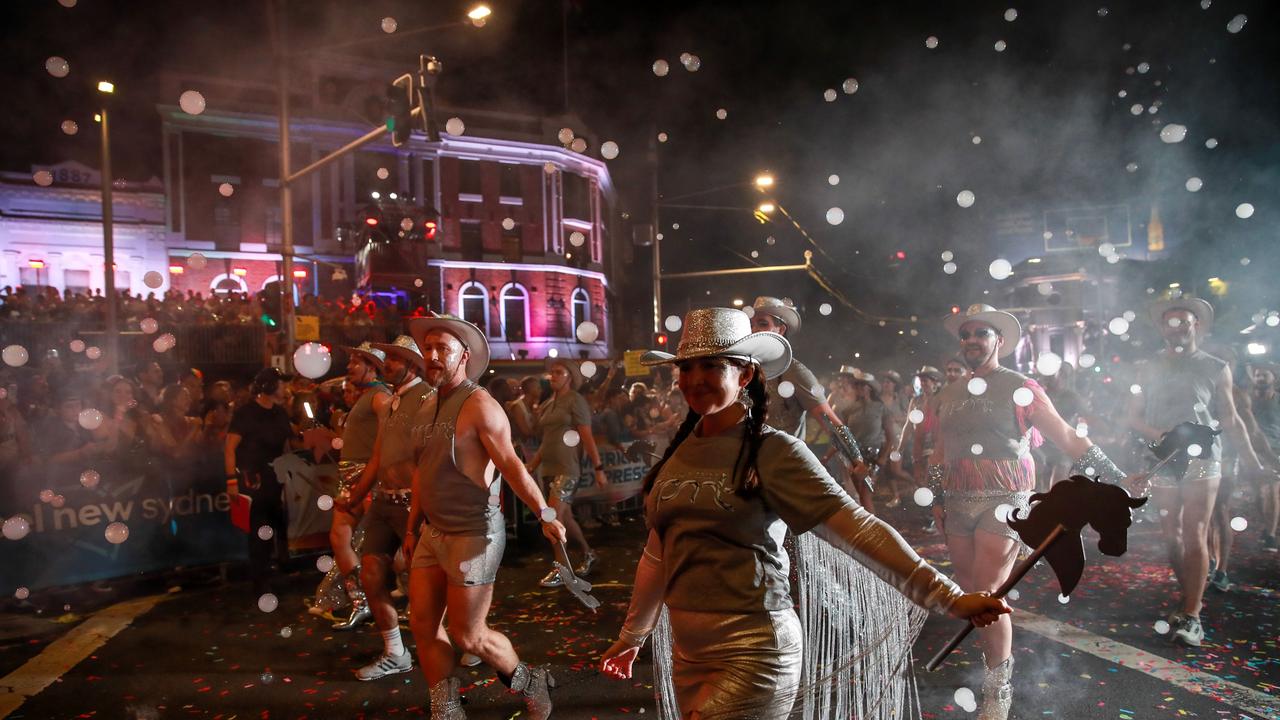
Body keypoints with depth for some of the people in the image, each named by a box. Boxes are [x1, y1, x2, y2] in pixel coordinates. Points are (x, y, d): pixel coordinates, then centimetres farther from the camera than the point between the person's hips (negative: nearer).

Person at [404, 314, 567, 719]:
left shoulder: (478, 405, -15)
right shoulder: (428, 406, 9)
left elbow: (510, 464, -21)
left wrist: (545, 514, -28)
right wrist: (412, 528, 18)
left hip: (473, 534, -8)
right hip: (433, 532, 8)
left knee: (468, 636, 0)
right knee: (423, 624, 8)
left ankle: (531, 684, 25)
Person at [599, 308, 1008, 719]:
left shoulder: (771, 452, -10)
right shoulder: (678, 454, 6)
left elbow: (856, 529, -17)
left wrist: (948, 597, -24)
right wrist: (631, 637, 24)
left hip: (752, 657, -6)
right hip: (687, 657, 6)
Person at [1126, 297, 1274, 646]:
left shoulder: (1216, 369, 3)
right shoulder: (1149, 369, 8)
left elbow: (1231, 421, 4)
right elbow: (1133, 416, 8)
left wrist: (1252, 465, -2)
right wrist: (1156, 435, -12)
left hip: (1202, 462, -3)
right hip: (1162, 463, 3)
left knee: (1195, 537, -8)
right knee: (1172, 537, 8)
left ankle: (1192, 616, -6)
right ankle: (1188, 598, 23)